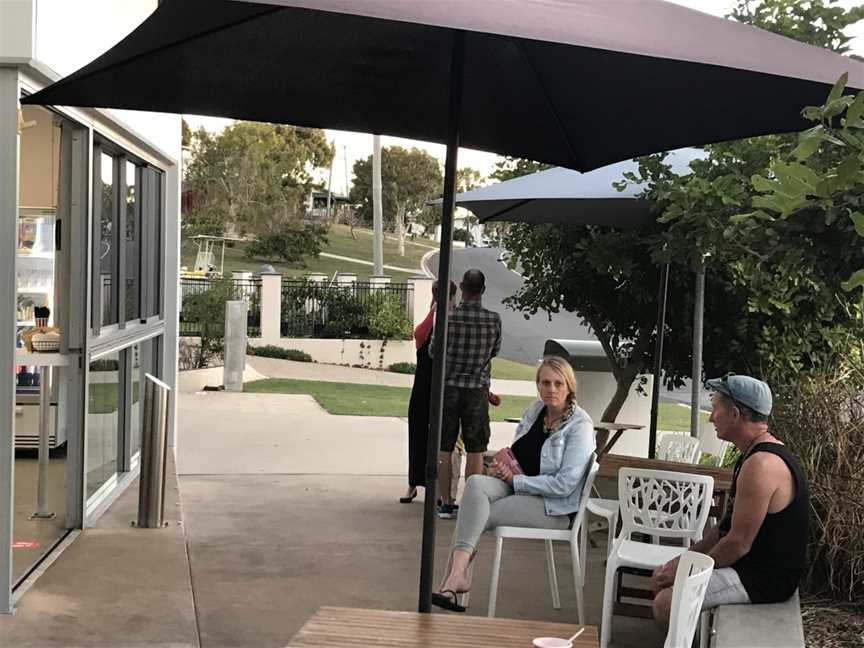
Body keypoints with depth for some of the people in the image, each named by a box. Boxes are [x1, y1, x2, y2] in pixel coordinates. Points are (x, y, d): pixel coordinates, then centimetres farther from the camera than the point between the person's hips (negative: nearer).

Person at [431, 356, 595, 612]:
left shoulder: (579, 426, -11)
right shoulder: (535, 410, 10)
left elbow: (565, 484, -18)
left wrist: (514, 479, -15)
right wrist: (501, 465, 0)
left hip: (555, 508, -6)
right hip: (518, 489, 6)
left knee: (476, 517, -25)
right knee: (476, 483, -27)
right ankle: (456, 573, -35)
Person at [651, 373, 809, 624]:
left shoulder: (761, 465, -25)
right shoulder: (757, 454, 11)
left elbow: (738, 544, -24)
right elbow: (728, 525, 16)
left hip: (764, 579, -11)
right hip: (752, 564, 11)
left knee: (666, 603, -20)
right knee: (662, 577, 12)